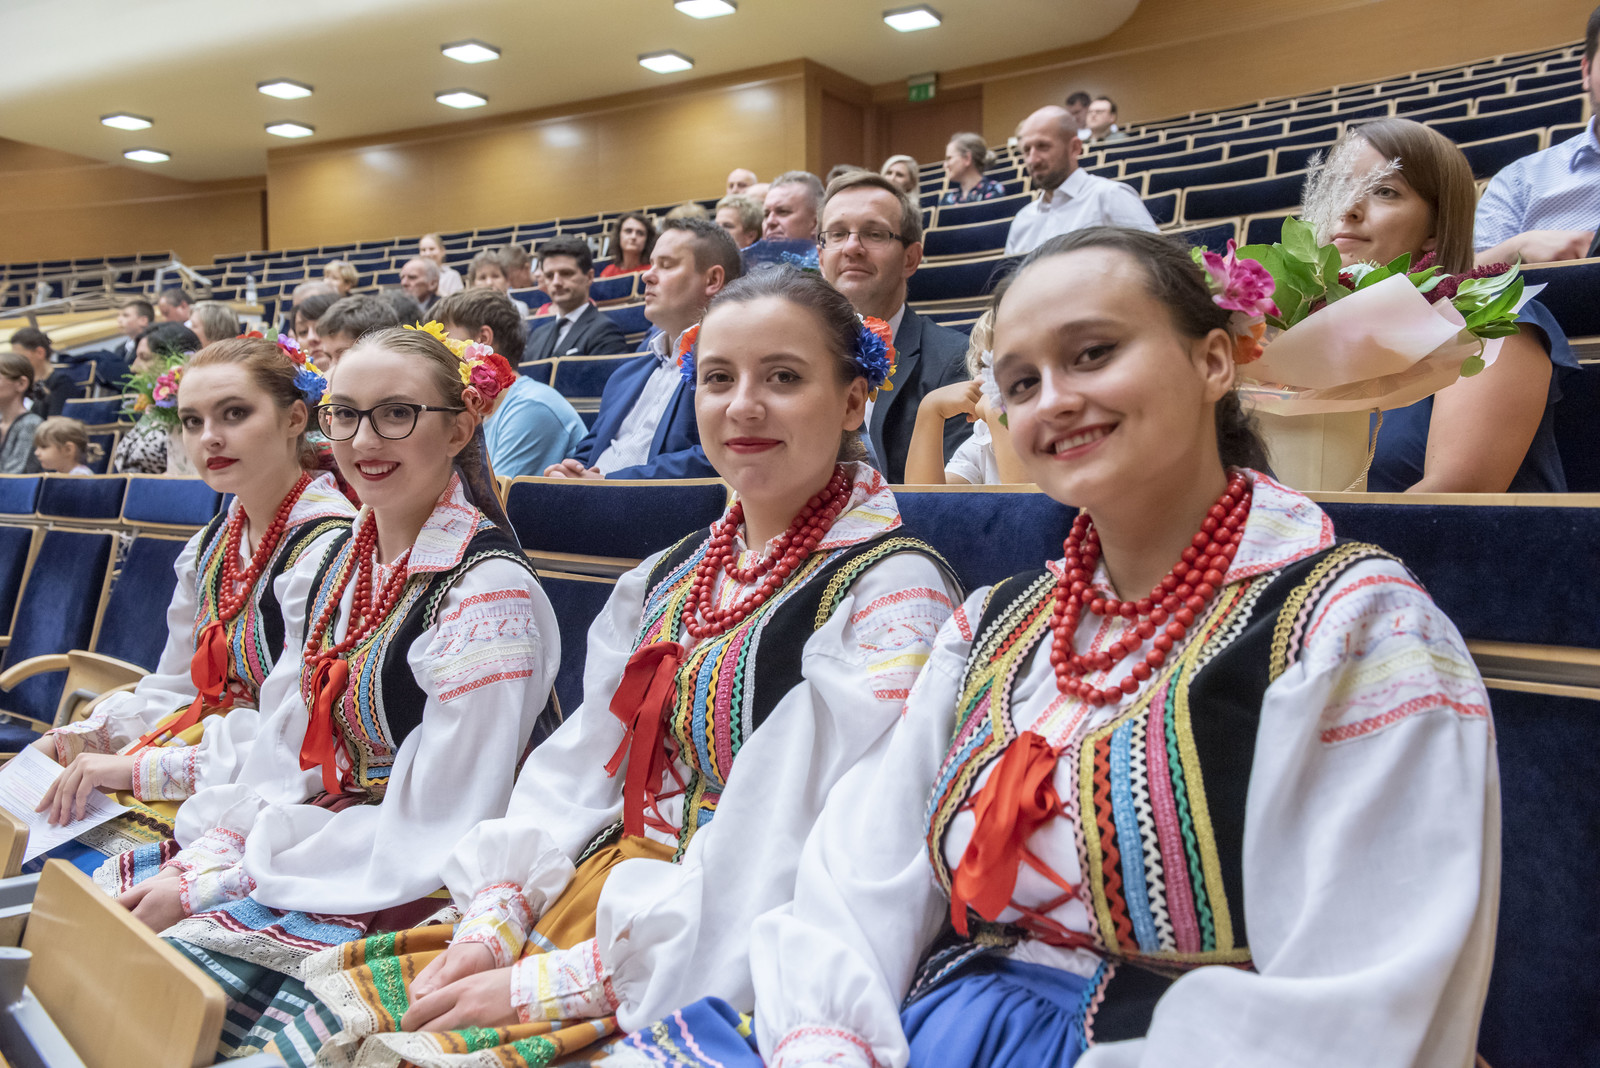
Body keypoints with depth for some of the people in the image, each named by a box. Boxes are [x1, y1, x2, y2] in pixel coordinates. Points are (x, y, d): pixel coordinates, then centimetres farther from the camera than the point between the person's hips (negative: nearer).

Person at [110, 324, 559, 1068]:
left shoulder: (488, 594, -19)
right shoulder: (335, 562, 6)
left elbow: (426, 837, -19)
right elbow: (286, 750, 9)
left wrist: (210, 886, -15)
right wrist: (207, 854, -8)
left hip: (392, 896, -7)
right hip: (299, 846, 7)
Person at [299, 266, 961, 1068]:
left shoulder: (893, 595, -13)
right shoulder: (664, 580, 10)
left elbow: (781, 866, -19)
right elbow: (577, 769, 8)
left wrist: (549, 986, -19)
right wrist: (493, 923, -7)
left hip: (715, 975, -6)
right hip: (585, 901, 6)